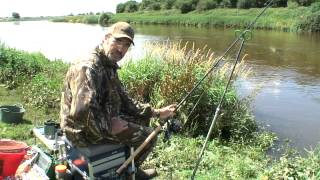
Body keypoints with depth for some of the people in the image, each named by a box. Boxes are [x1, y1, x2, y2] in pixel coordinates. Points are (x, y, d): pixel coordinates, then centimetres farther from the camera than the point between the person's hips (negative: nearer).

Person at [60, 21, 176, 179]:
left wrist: (156, 112, 5)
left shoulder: (109, 66, 7)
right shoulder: (88, 68, -26)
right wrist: (108, 126, -22)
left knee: (142, 119, 19)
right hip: (85, 131, -10)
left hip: (102, 120, 10)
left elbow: (124, 101, 12)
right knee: (147, 135, -6)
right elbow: (81, 113, -37)